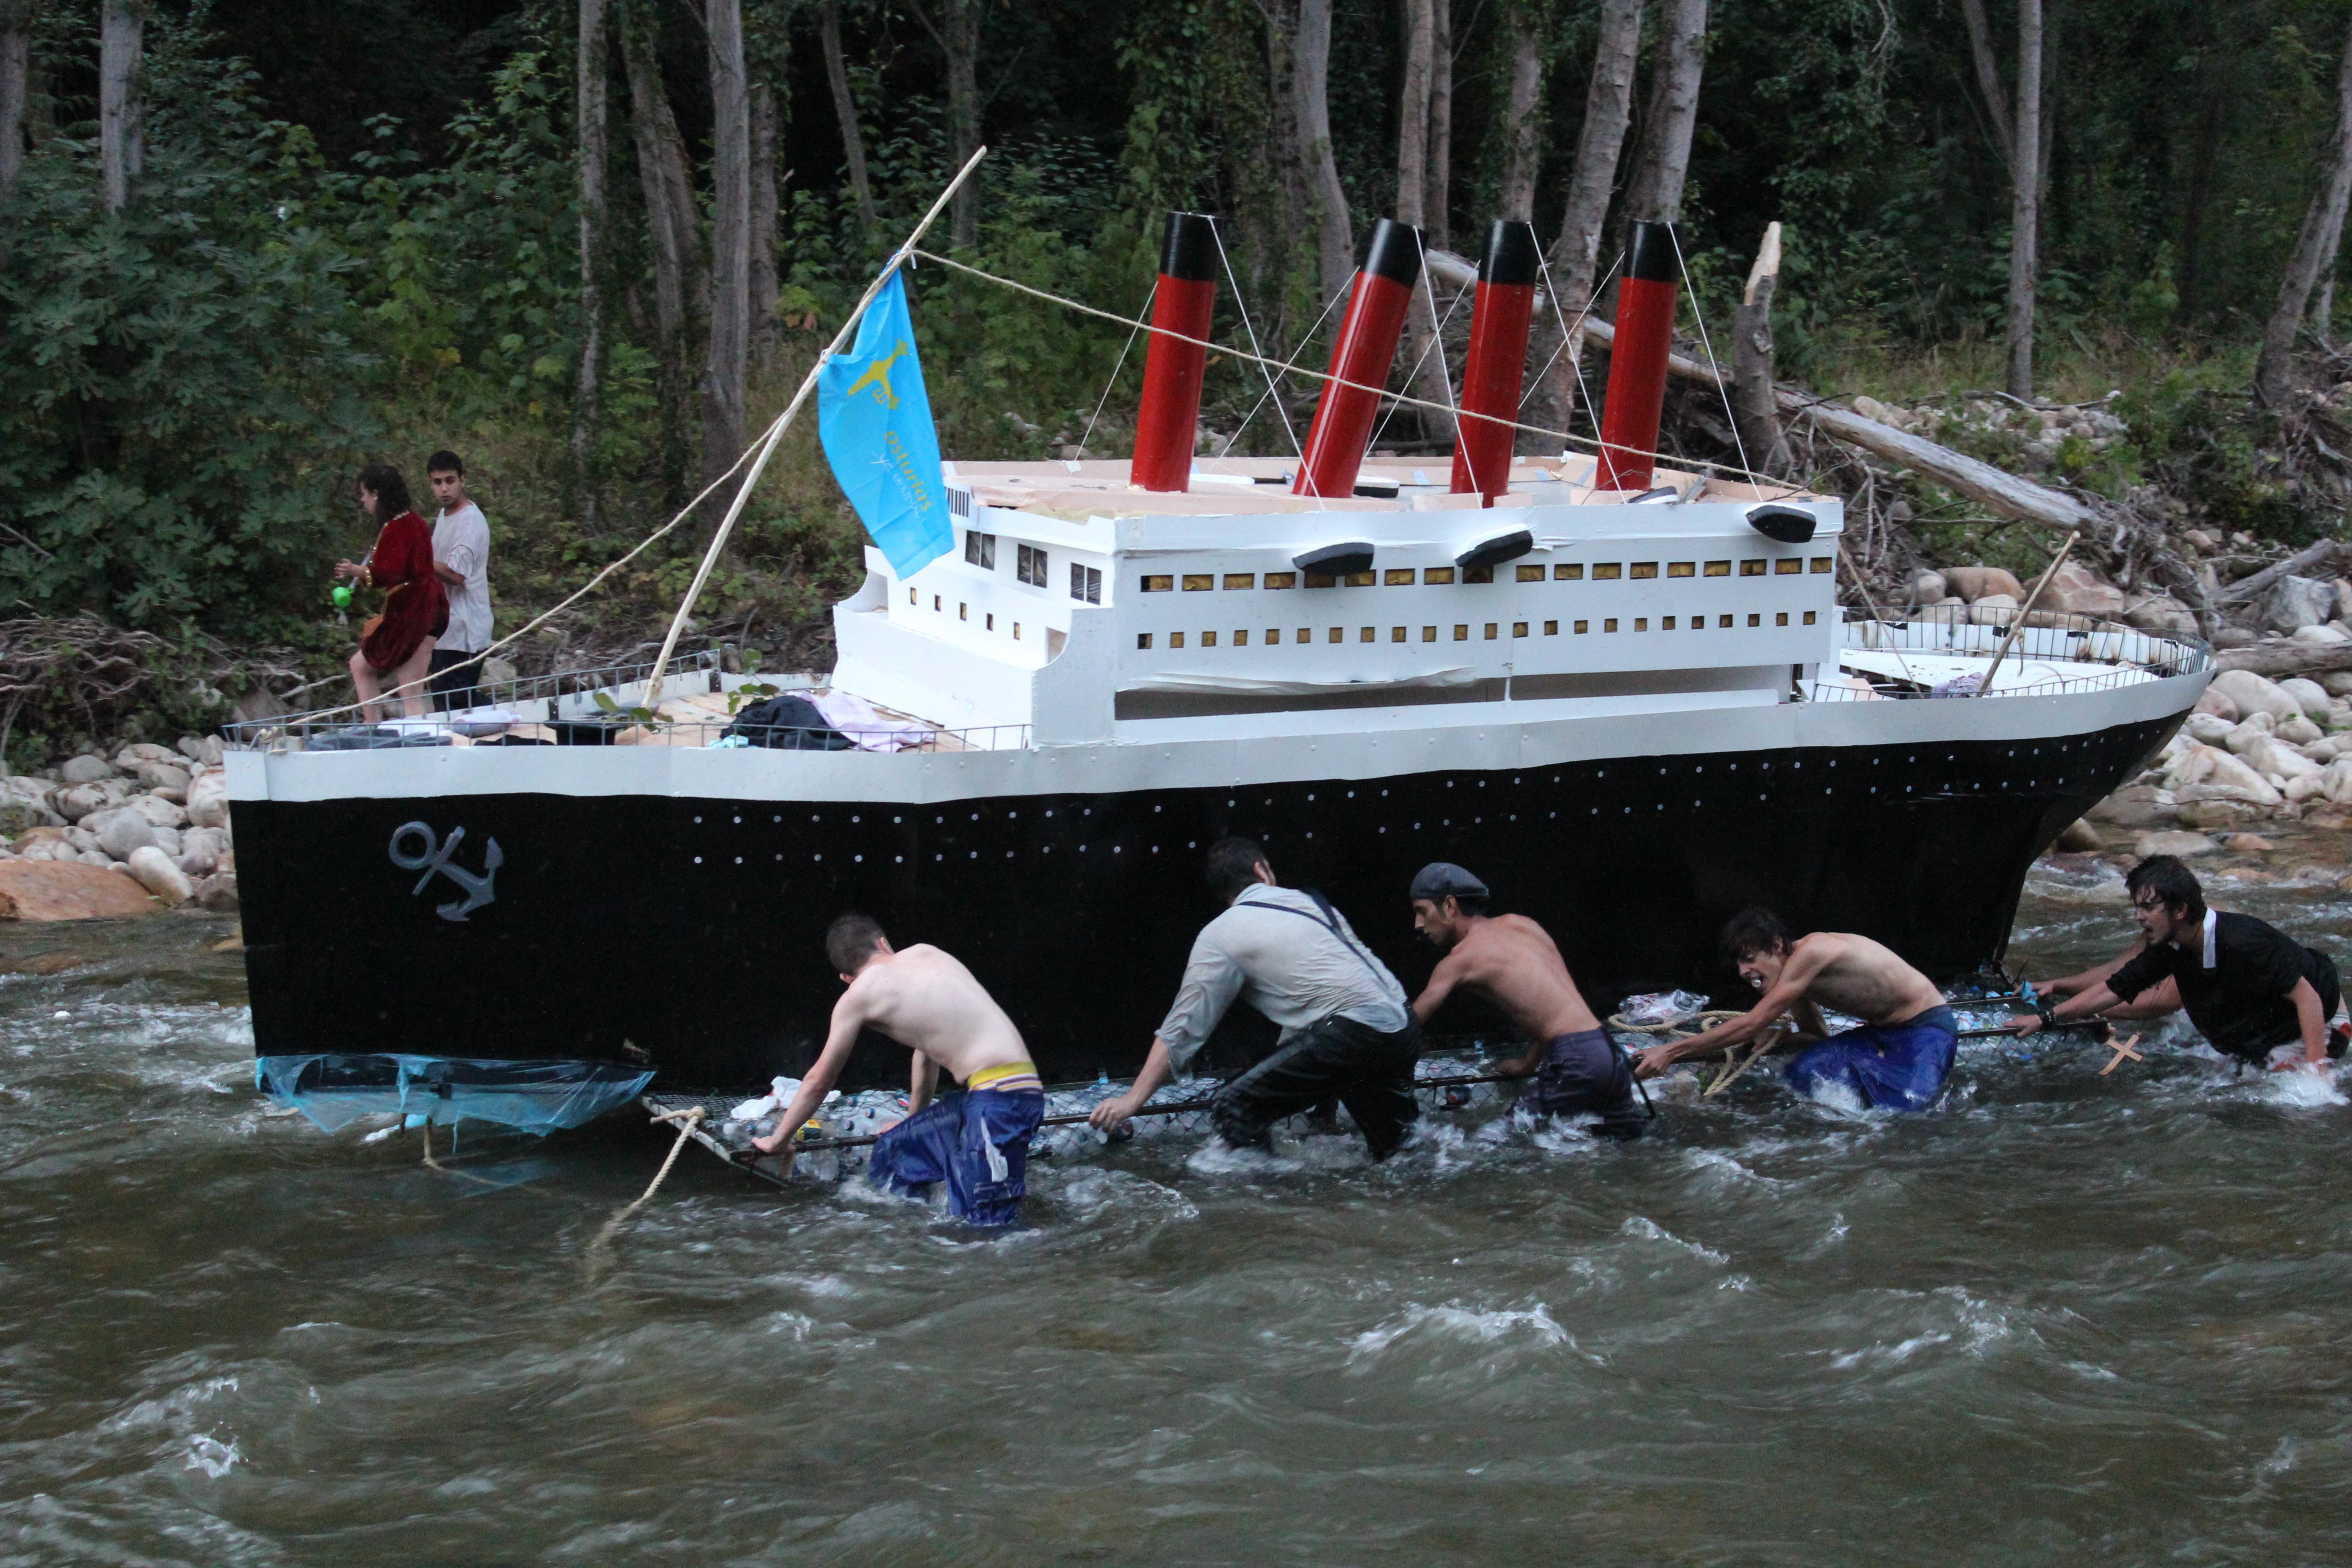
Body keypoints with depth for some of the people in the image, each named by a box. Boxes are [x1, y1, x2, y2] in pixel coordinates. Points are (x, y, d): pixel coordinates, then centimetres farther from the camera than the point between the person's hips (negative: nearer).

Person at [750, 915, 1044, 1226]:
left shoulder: (858, 996, 2)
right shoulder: (926, 954, 20)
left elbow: (819, 1082, 14)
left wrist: (777, 1140, 30)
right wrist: (914, 1122, 50)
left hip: (1001, 1098, -8)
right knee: (892, 1154, 18)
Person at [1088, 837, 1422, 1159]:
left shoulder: (1221, 935, 5)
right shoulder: (1313, 903, 22)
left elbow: (1184, 1026, 7)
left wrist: (1134, 1099, 13)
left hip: (1352, 1036, -7)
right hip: (1406, 1033, 7)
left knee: (1233, 1112, -3)